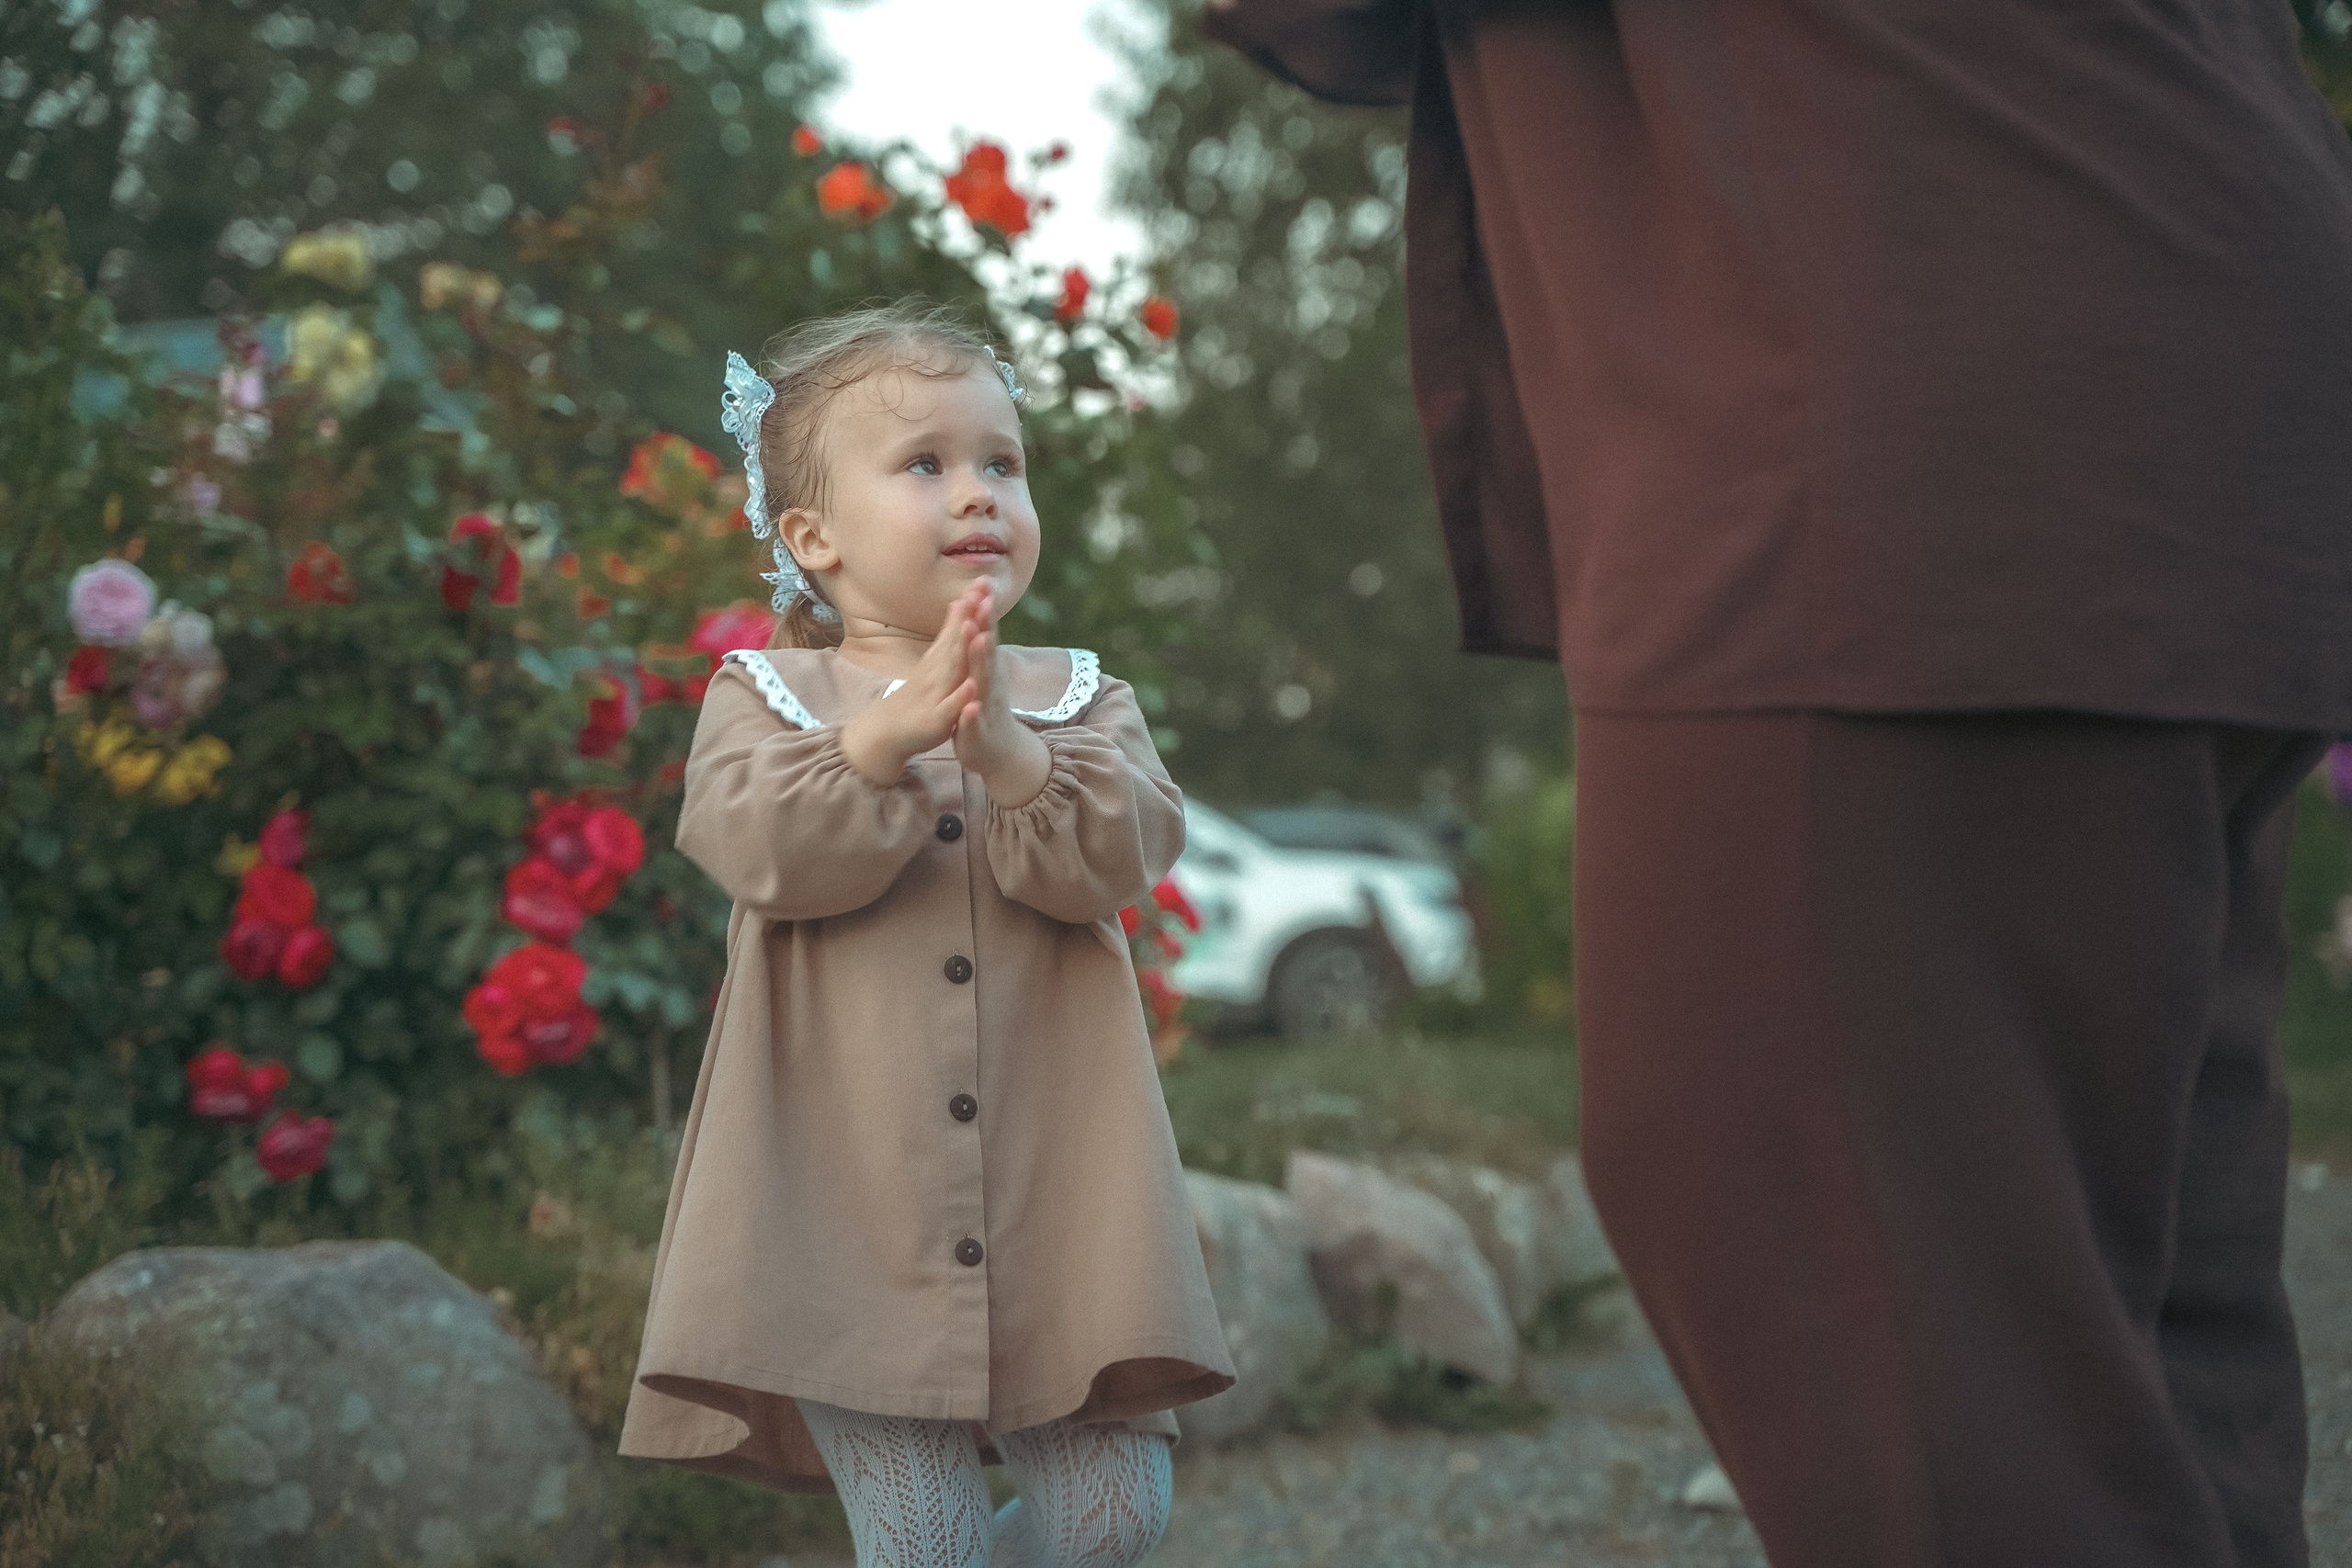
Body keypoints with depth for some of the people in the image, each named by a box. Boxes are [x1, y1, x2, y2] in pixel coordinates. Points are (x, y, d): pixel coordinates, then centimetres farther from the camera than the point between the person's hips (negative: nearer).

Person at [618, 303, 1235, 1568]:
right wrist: (886, 735, -23)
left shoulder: (1078, 700, 11)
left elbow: (1125, 852, -8)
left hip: (1052, 1186, 3)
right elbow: (756, 848, -13)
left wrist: (1012, 754, -23)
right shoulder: (767, 695, 6)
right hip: (850, 1189, -2)